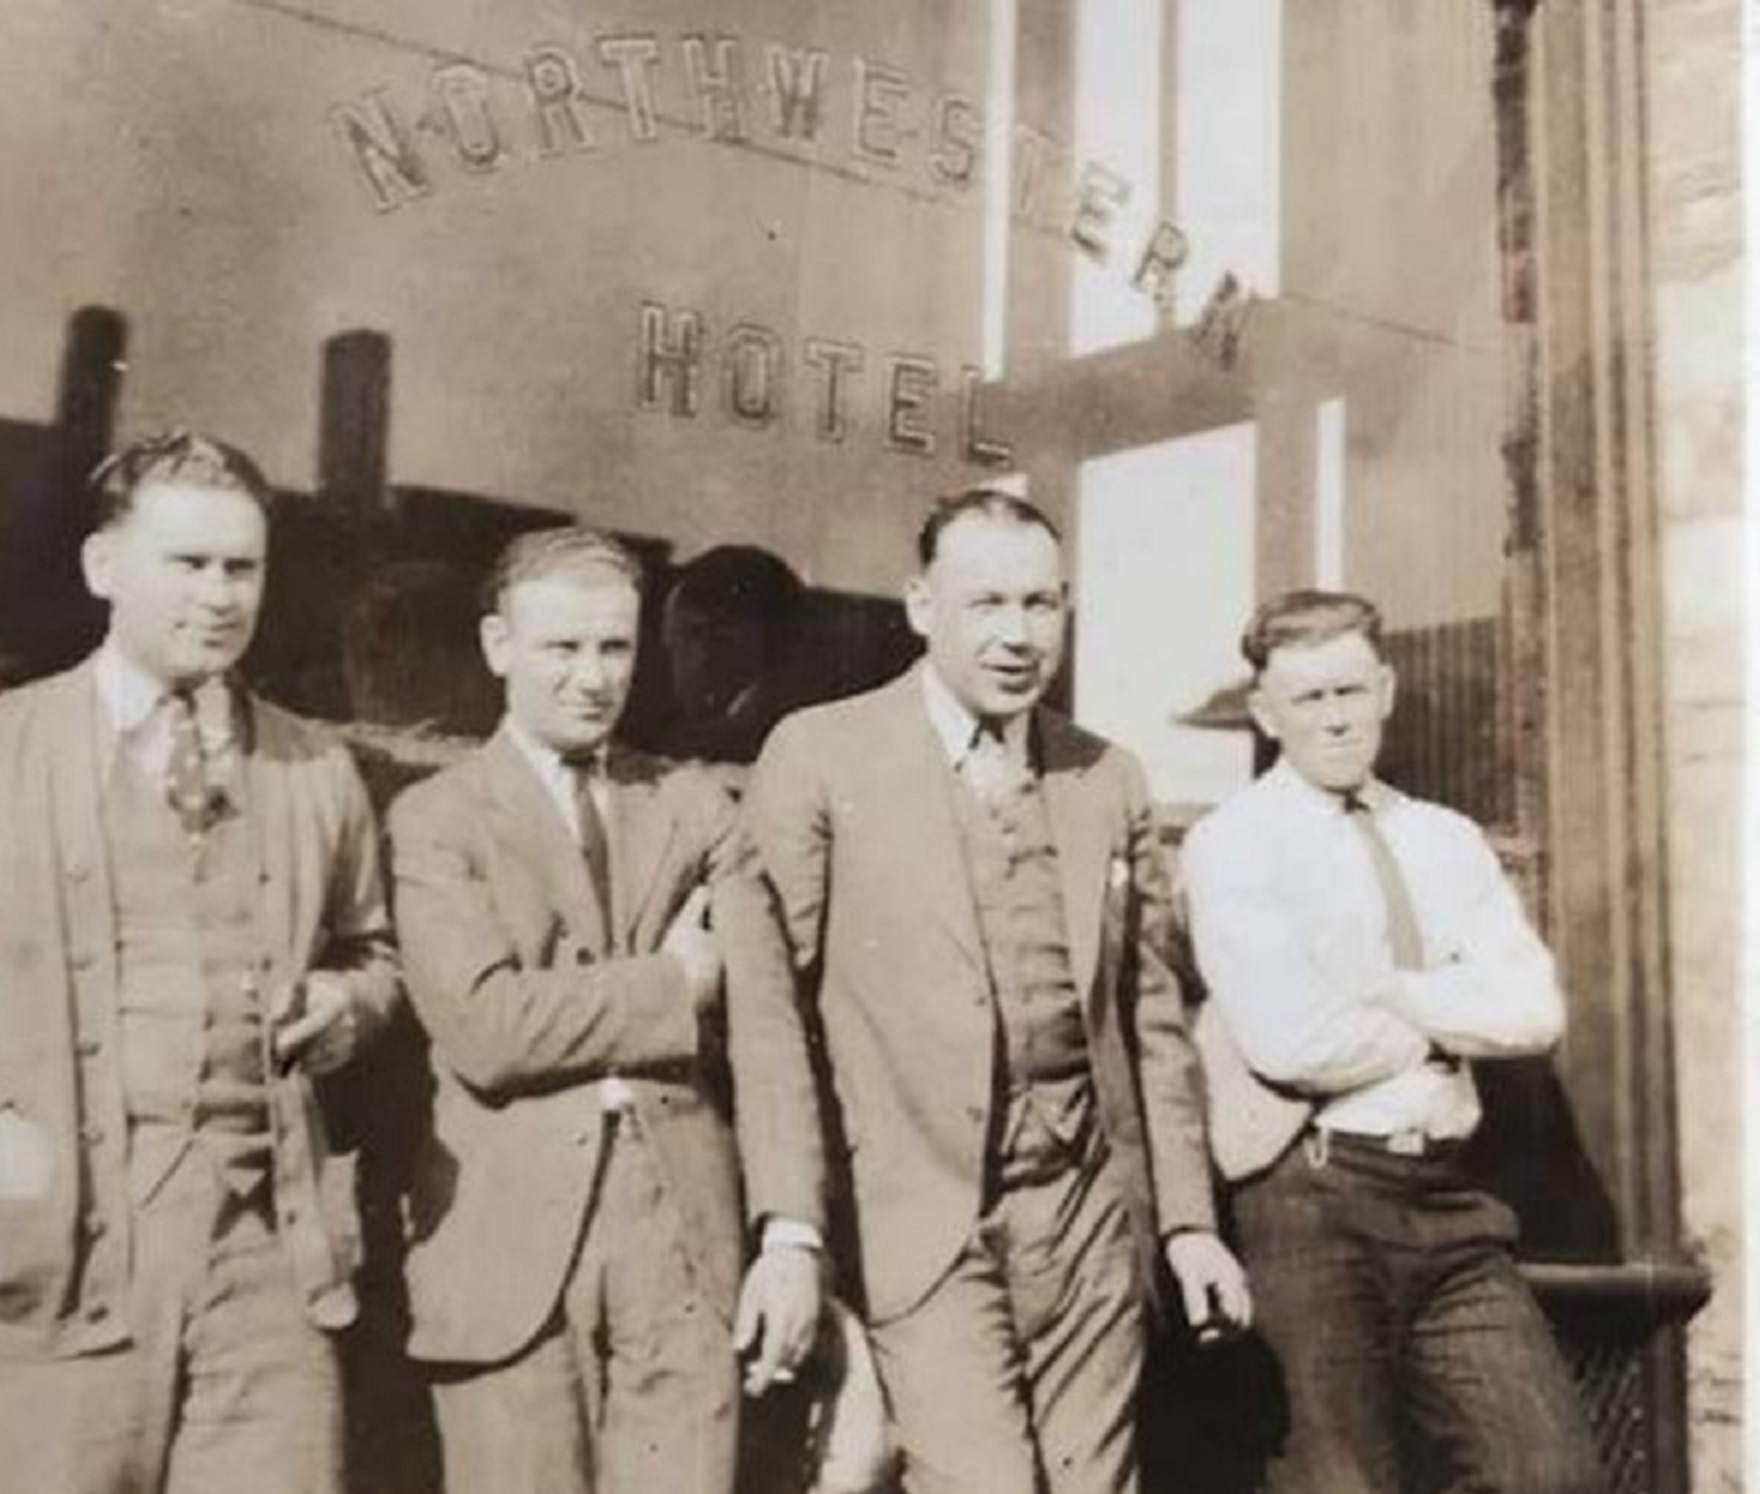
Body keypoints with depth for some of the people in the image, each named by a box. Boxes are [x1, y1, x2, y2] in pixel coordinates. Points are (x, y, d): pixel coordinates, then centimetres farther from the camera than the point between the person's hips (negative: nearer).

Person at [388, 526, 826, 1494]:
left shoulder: (696, 807, 12)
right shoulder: (435, 819, 2)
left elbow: (764, 1024, 3)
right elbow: (483, 1026, -14)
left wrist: (791, 1232, -6)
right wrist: (674, 983, -5)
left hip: (684, 1242, 2)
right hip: (510, 1248, -2)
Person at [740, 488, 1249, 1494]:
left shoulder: (1111, 780, 10)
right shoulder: (819, 756, -4)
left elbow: (1152, 1017, 14)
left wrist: (1187, 1216, 11)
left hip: (1091, 1216, 4)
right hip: (923, 1213, -4)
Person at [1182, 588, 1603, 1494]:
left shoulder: (1447, 840, 13)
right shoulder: (1231, 844, -5)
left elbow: (1534, 1010, 0)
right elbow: (1291, 1039, -18)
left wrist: (1387, 991, -10)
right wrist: (1447, 1028, -3)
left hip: (1447, 1195, 5)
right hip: (1315, 1200, -5)